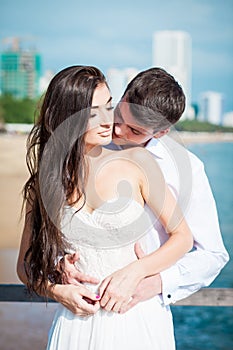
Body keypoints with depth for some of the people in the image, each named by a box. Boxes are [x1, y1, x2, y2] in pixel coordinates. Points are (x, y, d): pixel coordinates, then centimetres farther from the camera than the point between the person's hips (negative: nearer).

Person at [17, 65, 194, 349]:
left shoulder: (136, 163, -6)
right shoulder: (44, 182, -1)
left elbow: (182, 237, -2)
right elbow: (26, 265, 7)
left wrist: (134, 272, -15)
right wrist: (58, 291, -11)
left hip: (139, 319, -1)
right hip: (78, 325, 1)